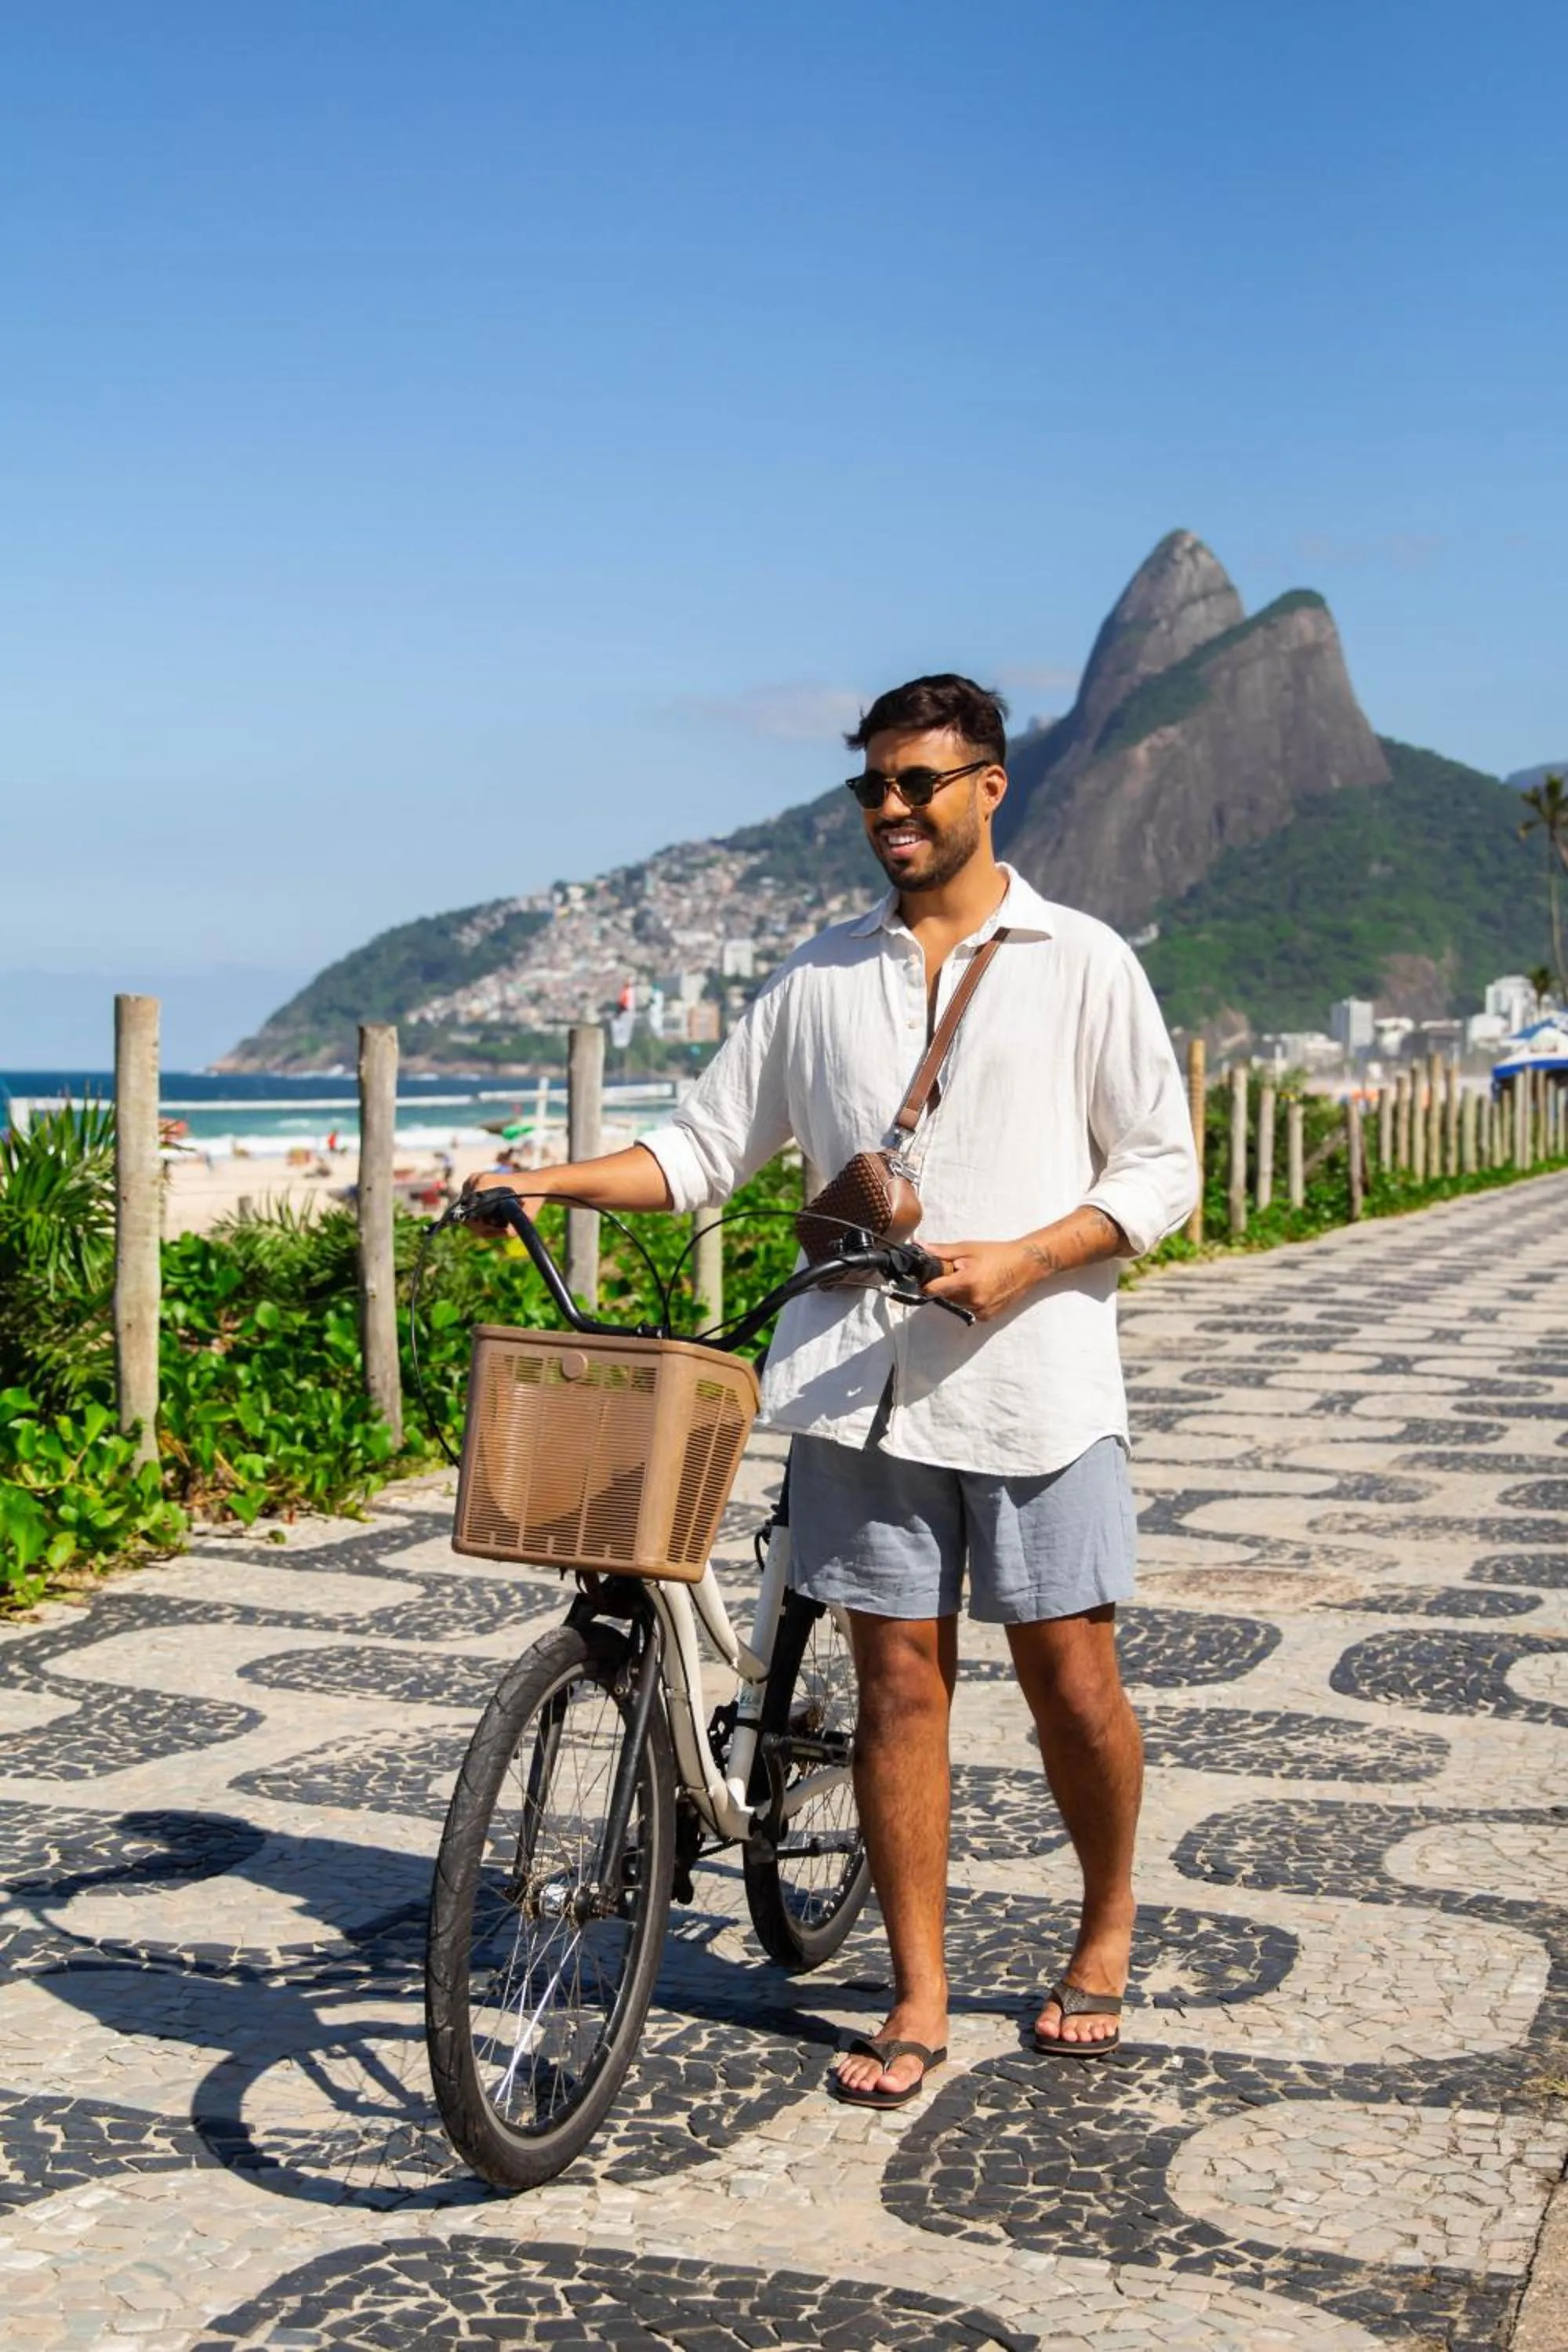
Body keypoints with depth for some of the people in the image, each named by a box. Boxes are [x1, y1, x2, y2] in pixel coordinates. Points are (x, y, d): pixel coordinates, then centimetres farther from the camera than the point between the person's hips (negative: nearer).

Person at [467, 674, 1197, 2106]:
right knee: (899, 1679, 4)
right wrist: (551, 1181, -2)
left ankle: (1106, 1938, 29)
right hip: (863, 1381, 2)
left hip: (1035, 1380, -2)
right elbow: (709, 1145, 13)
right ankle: (920, 2001, 15)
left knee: (1071, 1677, 3)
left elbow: (1162, 1169, 1)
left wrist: (1022, 1260, -14)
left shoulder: (1081, 963, 3)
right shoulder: (820, 977, 12)